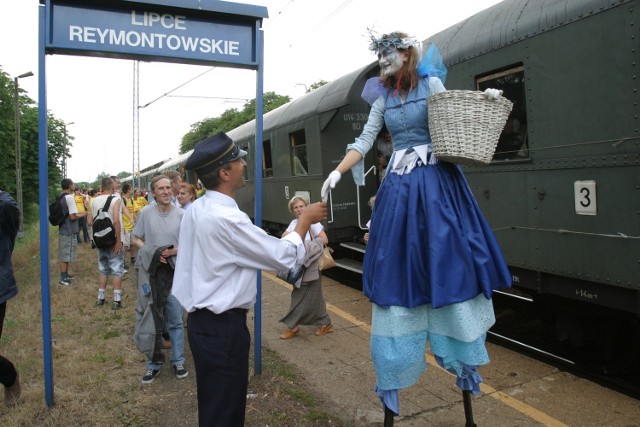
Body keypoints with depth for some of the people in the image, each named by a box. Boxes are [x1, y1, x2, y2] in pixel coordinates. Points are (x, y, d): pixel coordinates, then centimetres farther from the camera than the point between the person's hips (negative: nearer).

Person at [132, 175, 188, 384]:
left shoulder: (181, 214, -5)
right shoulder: (146, 213, -4)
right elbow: (135, 239, 4)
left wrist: (173, 251, -18)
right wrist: (151, 252, -12)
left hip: (174, 274, 0)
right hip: (151, 273, 1)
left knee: (175, 321, 10)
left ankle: (178, 361, 27)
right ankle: (153, 364, 27)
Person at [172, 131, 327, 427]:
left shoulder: (196, 209, 4)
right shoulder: (226, 218, -25)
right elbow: (285, 257, -19)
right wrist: (305, 220, -4)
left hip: (203, 319, 9)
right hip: (222, 326, -9)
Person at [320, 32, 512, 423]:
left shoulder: (432, 83, 5)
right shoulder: (383, 99, 14)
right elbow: (364, 142, 11)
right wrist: (337, 172, 1)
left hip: (437, 182, -3)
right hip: (400, 187, 3)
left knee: (448, 259, -3)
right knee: (398, 266, 2)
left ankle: (467, 364, 14)